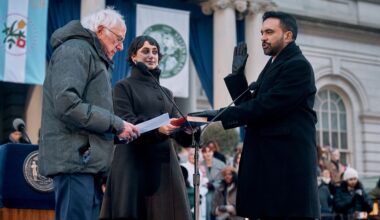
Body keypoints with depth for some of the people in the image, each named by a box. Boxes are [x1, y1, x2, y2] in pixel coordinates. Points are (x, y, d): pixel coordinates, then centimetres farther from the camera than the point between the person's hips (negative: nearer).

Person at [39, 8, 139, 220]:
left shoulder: (96, 58, 26)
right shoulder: (76, 49, -6)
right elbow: (67, 105, -20)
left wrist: (118, 128, 7)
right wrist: (116, 124, -14)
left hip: (87, 158, 10)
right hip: (75, 156, -10)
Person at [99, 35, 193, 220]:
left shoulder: (166, 93, 21)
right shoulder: (124, 86, 5)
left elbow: (179, 130, 12)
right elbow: (125, 124, -10)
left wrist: (189, 130, -12)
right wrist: (158, 129, -26)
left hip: (165, 165, 5)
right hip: (135, 164, -5)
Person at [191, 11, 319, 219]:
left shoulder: (298, 66, -9)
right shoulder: (273, 65, 21)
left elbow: (266, 106, -19)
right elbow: (248, 103, 17)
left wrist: (220, 114, -18)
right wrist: (237, 73, 7)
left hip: (288, 160, -9)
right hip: (268, 158, 9)